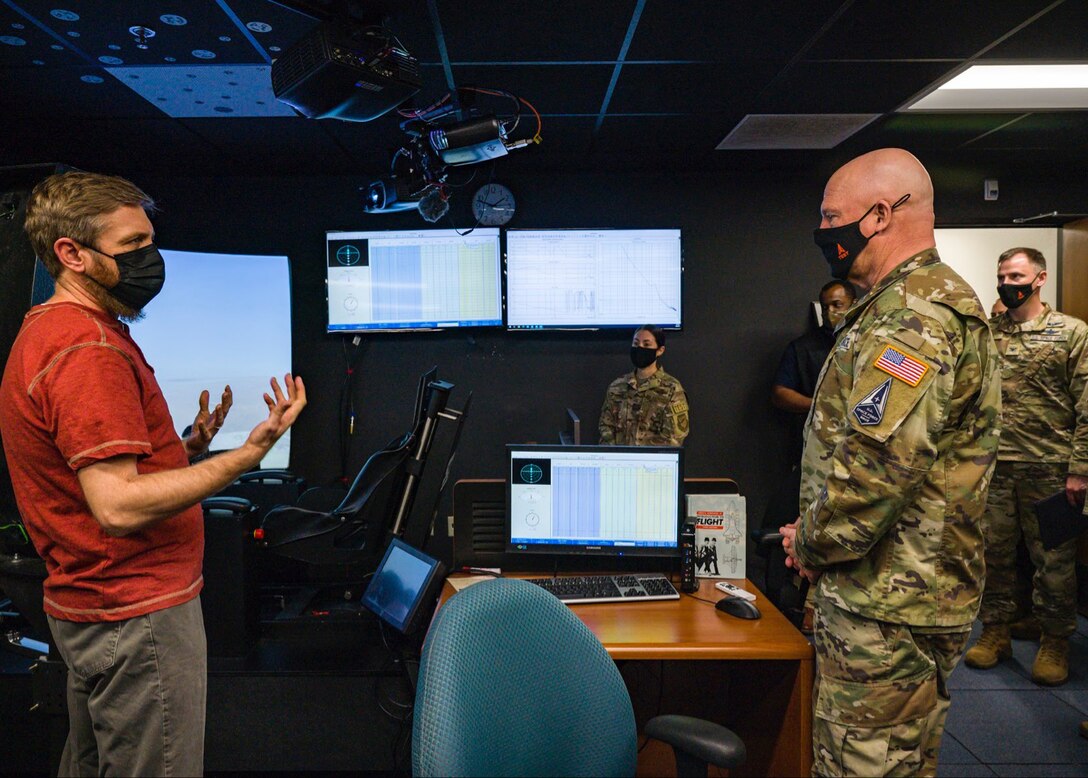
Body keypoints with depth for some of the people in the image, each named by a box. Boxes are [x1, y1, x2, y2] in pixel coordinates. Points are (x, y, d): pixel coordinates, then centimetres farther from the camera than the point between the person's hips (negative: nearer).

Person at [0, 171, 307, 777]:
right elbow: (119, 507, -28)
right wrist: (249, 455, -28)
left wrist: (186, 448, 6)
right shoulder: (88, 350, -22)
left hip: (85, 605, 11)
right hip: (136, 613, -11)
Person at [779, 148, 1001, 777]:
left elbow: (876, 462, -29)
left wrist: (812, 544, -12)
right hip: (907, 592, 11)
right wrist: (817, 534, 11)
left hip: (887, 606, -11)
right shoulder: (922, 303, 17)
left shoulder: (914, 318, -19)